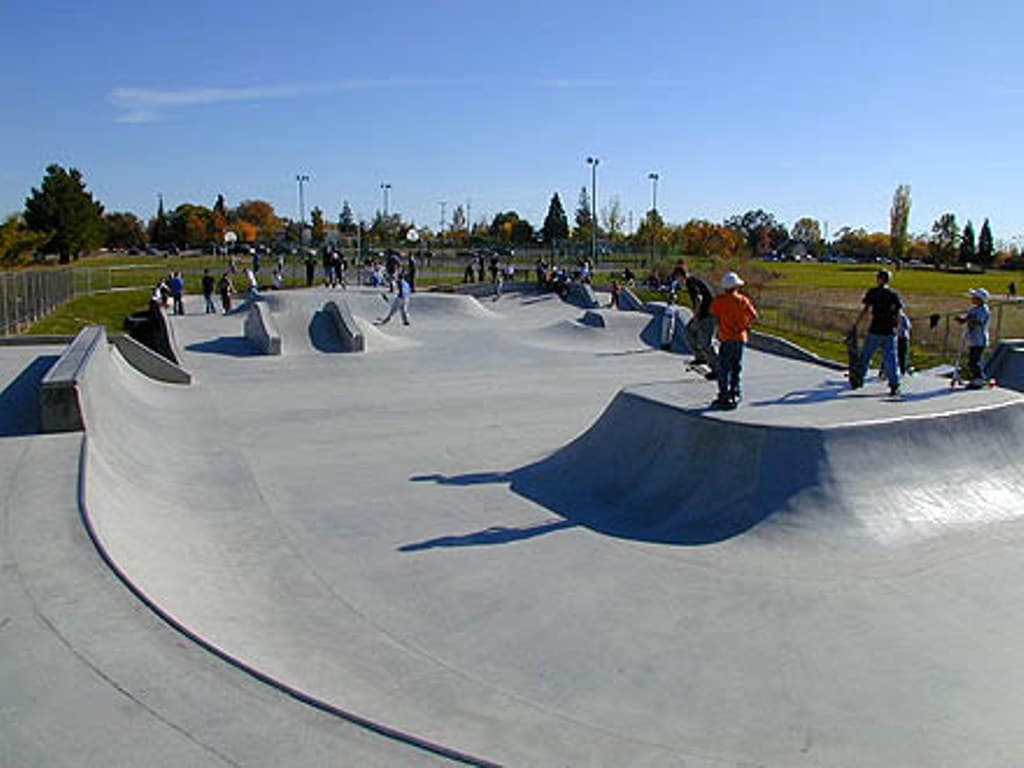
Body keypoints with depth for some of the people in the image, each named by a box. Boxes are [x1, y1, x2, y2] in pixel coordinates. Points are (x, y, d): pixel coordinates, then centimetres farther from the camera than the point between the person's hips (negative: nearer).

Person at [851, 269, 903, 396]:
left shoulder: (873, 292, -3)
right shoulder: (894, 294, 5)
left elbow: (866, 310, -8)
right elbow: (898, 314, 3)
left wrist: (855, 324, -4)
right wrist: (896, 327, 13)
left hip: (875, 330, -2)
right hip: (890, 332, 2)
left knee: (865, 356, 11)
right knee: (890, 358, 3)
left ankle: (858, 380, 19)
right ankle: (894, 386, 0)